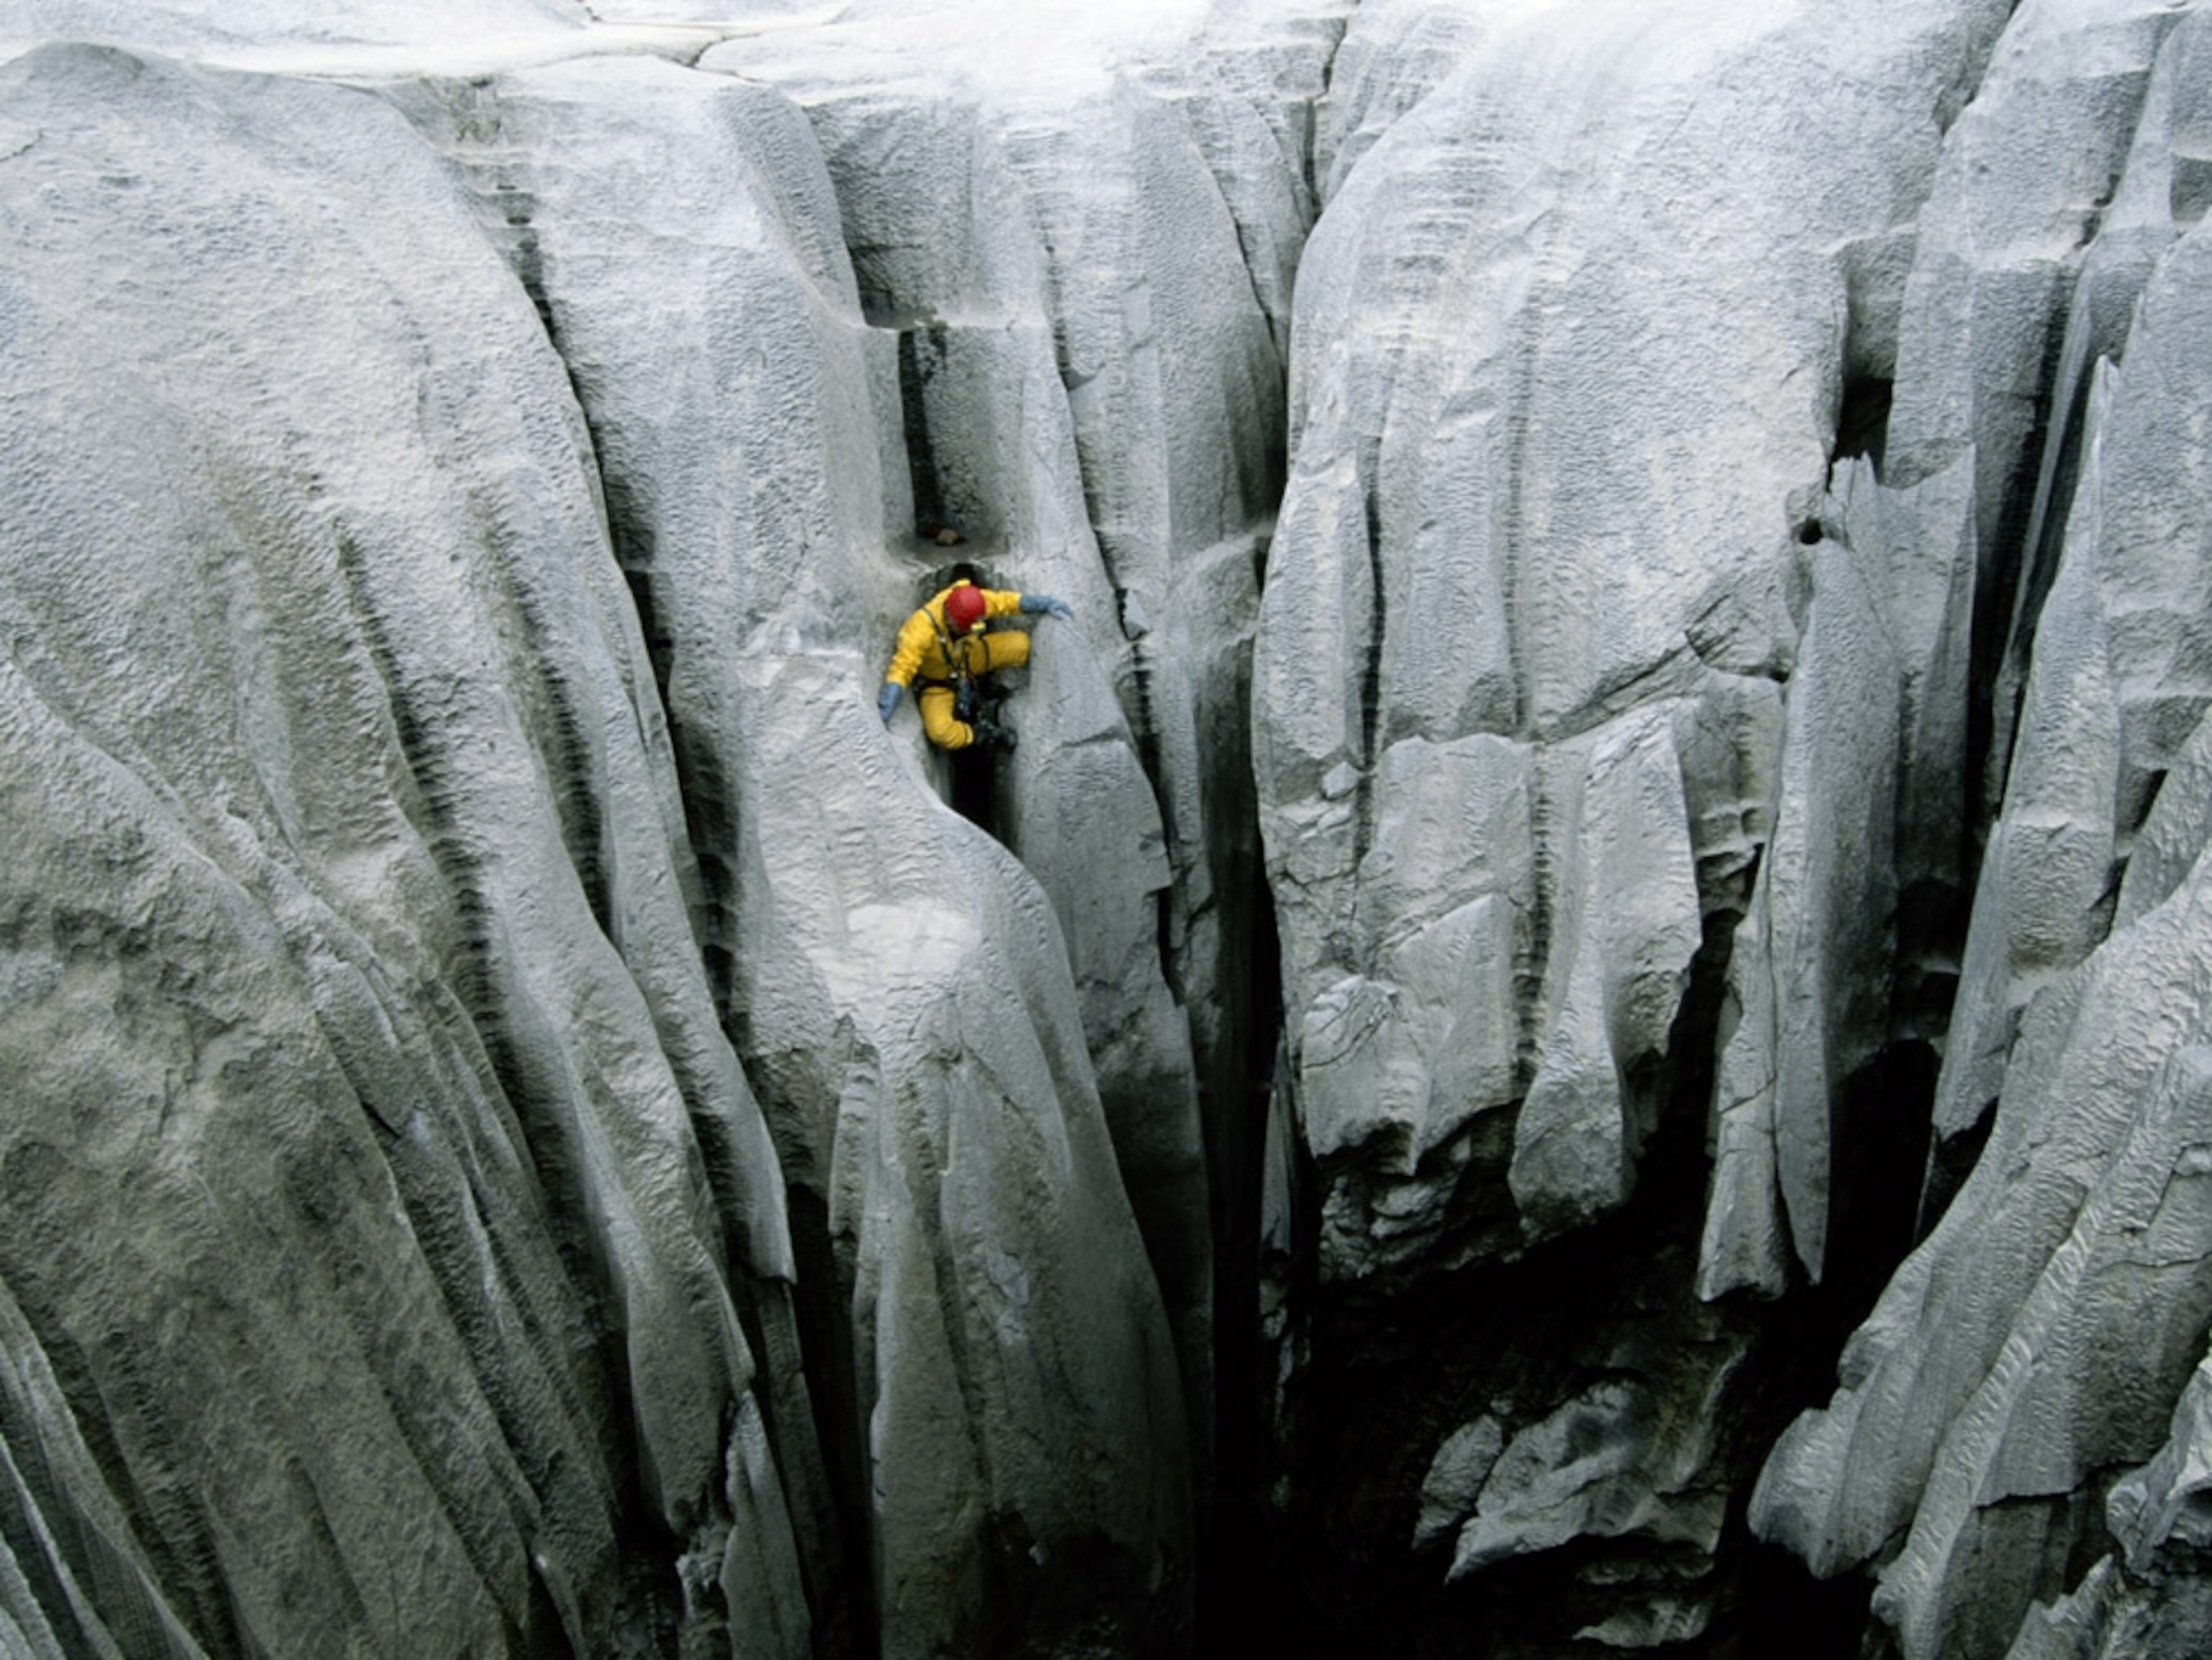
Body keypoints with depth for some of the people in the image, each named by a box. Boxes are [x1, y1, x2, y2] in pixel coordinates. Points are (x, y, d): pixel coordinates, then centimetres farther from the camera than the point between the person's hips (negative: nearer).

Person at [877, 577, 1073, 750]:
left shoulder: (971, 602, -27)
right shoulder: (921, 631, -41)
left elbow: (1006, 601, -15)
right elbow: (900, 671, -44)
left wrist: (1047, 605, -20)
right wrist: (883, 715, -51)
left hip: (963, 659, 5)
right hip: (937, 680, -5)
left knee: (1019, 644, -13)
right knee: (941, 732, -32)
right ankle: (981, 735, 3)